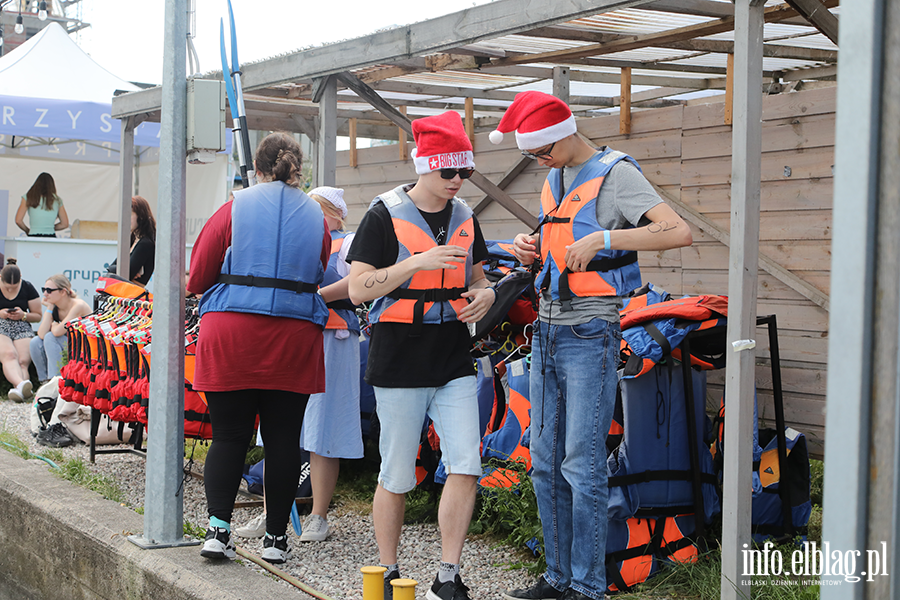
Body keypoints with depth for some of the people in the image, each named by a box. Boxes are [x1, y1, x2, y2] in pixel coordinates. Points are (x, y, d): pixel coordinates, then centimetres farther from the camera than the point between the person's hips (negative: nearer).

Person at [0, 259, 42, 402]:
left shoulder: (28, 288, 9)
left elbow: (38, 316, 15)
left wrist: (23, 315, -6)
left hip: (22, 329, 2)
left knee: (23, 361, -29)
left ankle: (18, 389, -53)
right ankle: (21, 384, -62)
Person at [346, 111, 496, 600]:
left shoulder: (464, 217, 11)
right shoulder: (385, 215, -6)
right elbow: (358, 289, -11)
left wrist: (484, 294, -1)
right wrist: (419, 262, -20)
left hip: (454, 363, 5)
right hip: (399, 363, -5)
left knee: (465, 467, -5)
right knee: (397, 478, 4)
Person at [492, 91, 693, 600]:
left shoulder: (615, 174, -10)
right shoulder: (555, 178, 16)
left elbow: (679, 232, -22)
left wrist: (603, 239, -28)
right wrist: (532, 249, 6)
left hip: (591, 334, -8)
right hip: (548, 329, 8)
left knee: (583, 466, -7)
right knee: (547, 463, 10)